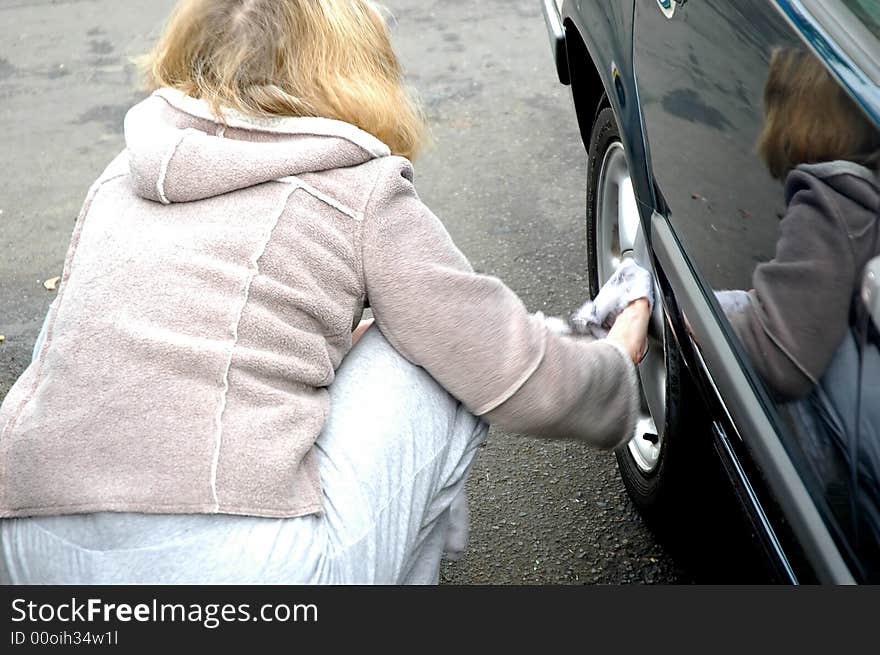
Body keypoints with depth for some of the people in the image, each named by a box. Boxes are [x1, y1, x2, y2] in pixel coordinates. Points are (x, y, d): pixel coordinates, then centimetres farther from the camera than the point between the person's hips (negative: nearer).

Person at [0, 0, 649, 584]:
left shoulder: (122, 176, 14)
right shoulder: (361, 193, -1)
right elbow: (528, 385, 1)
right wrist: (618, 365, 23)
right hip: (241, 571, -6)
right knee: (442, 366, 8)